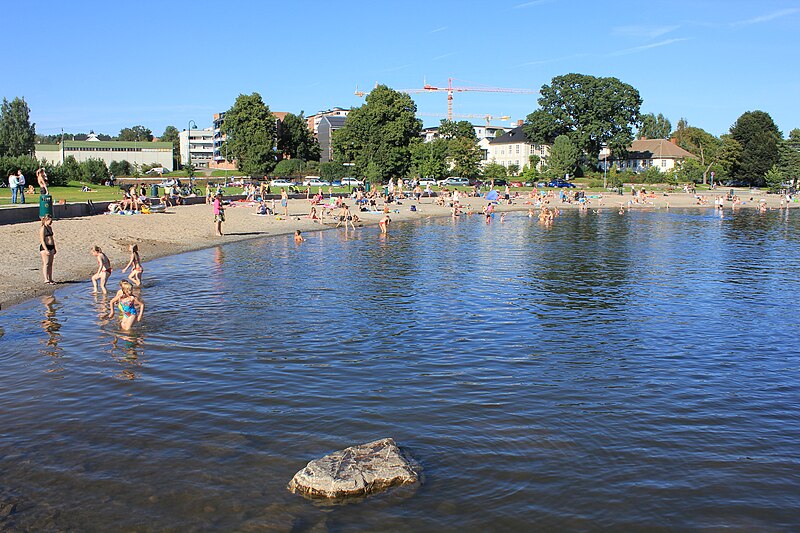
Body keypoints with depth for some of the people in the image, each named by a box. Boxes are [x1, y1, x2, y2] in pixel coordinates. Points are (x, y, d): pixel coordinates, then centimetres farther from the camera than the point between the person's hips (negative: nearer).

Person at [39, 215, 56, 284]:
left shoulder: (50, 227, 15)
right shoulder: (42, 229, -10)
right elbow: (42, 240, -15)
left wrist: (54, 248, 21)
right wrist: (46, 250, -21)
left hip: (51, 247, 8)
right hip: (44, 247, -8)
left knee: (50, 264, 9)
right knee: (46, 263, -8)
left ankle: (50, 279, 14)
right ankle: (46, 279, -8)